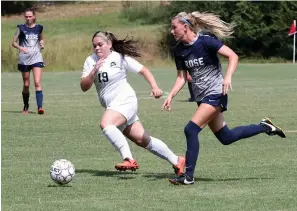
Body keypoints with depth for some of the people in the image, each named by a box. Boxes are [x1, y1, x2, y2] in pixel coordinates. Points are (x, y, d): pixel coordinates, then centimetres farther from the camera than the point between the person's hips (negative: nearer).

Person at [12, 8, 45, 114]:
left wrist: (42, 44, 3)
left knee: (37, 82, -15)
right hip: (24, 59, 0)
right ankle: (26, 107, 26)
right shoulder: (21, 28, 1)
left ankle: (39, 107, -22)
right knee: (26, 84, 8)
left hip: (36, 58, 0)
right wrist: (20, 47, -18)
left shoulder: (39, 28, 6)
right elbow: (14, 42, 2)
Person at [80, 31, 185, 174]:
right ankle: (176, 161, 20)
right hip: (111, 106, 6)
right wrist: (94, 72, -17)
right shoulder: (91, 61, 6)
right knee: (143, 140, 8)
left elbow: (143, 70, 0)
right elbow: (84, 87, -1)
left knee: (106, 124, -33)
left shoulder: (120, 58, -5)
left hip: (124, 100, -6)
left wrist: (155, 87, -13)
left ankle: (128, 159, -36)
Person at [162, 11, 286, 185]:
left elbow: (233, 56, -19)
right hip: (201, 97, 8)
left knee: (191, 129, -19)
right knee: (226, 137, 12)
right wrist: (171, 96, -6)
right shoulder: (179, 50, 3)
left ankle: (188, 176, -13)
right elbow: (182, 77, 8)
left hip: (215, 94, -8)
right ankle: (264, 127, 30)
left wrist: (228, 77, -33)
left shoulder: (205, 42, -17)